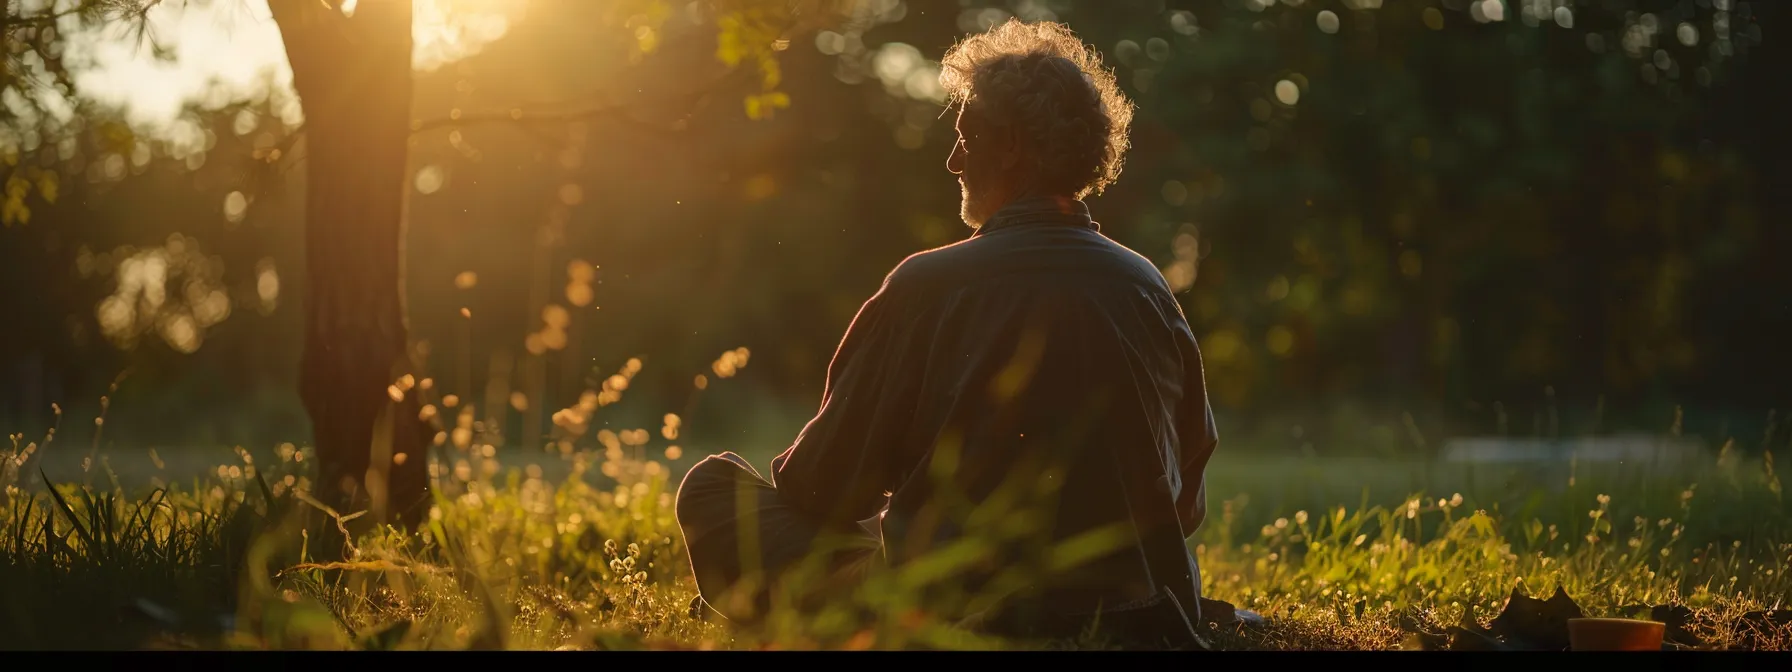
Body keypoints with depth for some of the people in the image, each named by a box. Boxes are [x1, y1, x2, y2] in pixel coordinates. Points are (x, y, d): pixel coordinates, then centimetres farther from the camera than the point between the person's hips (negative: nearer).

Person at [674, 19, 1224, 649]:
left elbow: (824, 489, -5)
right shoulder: (1150, 288, 0)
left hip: (961, 612, -5)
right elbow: (1187, 501, 10)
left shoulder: (927, 287, -13)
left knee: (714, 484, 8)